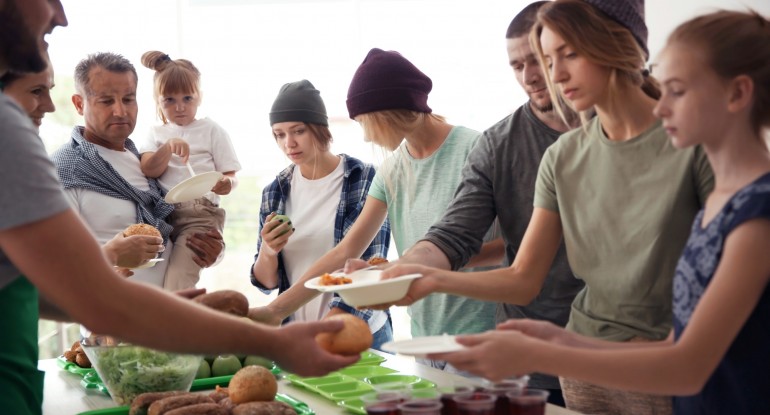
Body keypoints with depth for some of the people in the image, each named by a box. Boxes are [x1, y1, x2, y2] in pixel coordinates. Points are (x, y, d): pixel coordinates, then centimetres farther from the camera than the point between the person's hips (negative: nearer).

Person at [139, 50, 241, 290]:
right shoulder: (157, 133, 20)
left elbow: (230, 175, 6)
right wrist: (169, 147, -15)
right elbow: (148, 170, 2)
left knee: (179, 277, -25)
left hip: (200, 213, -4)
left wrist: (227, 184, -18)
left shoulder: (211, 130, 11)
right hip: (162, 214, 4)